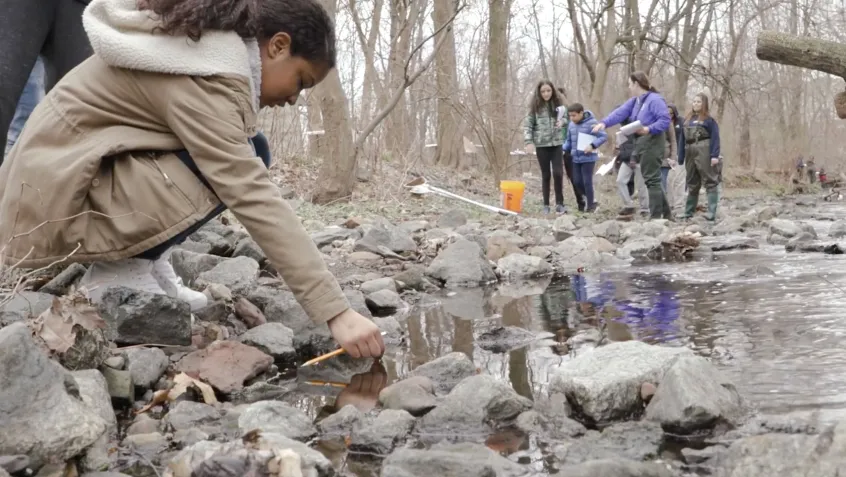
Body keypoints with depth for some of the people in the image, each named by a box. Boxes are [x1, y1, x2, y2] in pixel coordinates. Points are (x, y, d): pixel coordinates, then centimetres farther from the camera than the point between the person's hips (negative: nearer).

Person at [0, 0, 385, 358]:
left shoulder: (205, 41, 6)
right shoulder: (205, 80, -23)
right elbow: (253, 197, -31)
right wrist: (336, 312, -34)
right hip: (59, 198, -10)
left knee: (240, 156, 6)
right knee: (237, 169, -21)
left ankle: (139, 260, 4)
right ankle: (118, 273, -10)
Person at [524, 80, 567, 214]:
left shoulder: (558, 104, 6)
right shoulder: (535, 106, -1)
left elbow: (565, 118, 16)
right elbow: (527, 125, -1)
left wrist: (562, 122, -8)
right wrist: (529, 142, -12)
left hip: (557, 143, 1)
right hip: (541, 144, -1)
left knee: (558, 173, -10)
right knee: (546, 174, 4)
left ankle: (559, 203, 0)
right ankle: (546, 204, 12)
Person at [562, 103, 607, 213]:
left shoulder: (591, 123, -13)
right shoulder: (571, 125, 7)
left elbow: (604, 136, -15)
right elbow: (569, 141, 17)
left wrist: (592, 145, -25)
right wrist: (563, 149, 0)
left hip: (588, 158, -6)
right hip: (576, 158, 6)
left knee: (587, 182, -3)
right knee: (578, 182, 9)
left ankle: (590, 205, 10)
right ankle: (588, 198, 32)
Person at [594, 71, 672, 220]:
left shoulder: (655, 100, -12)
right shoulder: (634, 101, 17)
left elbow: (665, 121, -18)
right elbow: (619, 113, 6)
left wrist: (649, 129, -28)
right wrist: (604, 123, -9)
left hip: (652, 144, -9)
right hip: (641, 143, 9)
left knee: (652, 180, -7)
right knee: (651, 180, 12)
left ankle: (656, 216, -3)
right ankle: (666, 214, 20)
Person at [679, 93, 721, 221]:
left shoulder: (709, 119, -2)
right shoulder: (688, 119, 17)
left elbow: (715, 137, -8)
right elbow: (684, 138, 15)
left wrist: (714, 155, -17)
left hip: (704, 151, -7)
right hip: (690, 152, 7)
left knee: (710, 181, -7)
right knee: (692, 183, 13)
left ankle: (712, 212, -13)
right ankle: (688, 212, 20)